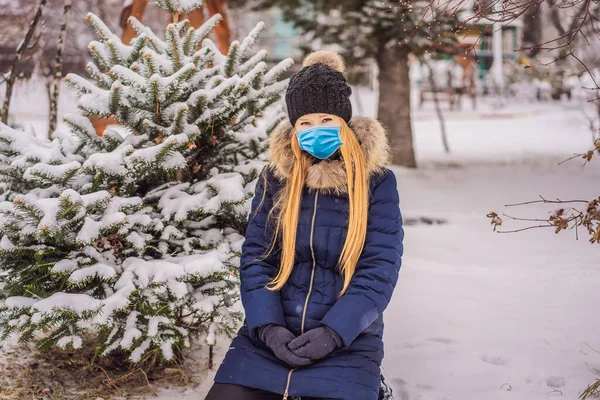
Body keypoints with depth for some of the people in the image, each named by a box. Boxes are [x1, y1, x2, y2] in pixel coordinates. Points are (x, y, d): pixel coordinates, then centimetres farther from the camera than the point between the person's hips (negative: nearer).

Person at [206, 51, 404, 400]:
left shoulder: (377, 182, -2)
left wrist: (333, 332, -17)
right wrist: (268, 327, -12)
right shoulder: (275, 177, 6)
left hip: (347, 344, -2)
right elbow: (255, 258, 3)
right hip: (270, 337, 2)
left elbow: (379, 270, -7)